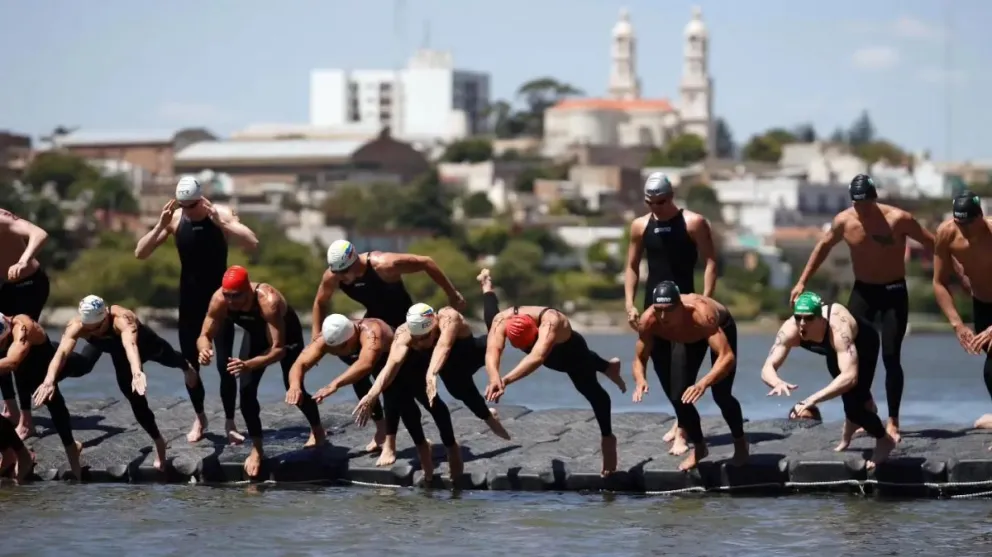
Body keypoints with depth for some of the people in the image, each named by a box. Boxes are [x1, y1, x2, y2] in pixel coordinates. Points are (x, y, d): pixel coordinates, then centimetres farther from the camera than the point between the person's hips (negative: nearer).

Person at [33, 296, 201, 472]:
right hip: (120, 354, 2)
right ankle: (158, 443, 23)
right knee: (134, 398, 0)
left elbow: (130, 345, -68)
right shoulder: (76, 326, -37)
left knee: (172, 360, 29)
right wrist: (50, 380, -68)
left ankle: (187, 367, 66)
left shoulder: (123, 319, -50)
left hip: (145, 343, -2)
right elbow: (62, 352, -50)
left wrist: (137, 372, -87)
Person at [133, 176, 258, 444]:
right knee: (190, 363, 7)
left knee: (224, 363, -8)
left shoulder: (221, 214, -12)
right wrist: (160, 225, -22)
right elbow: (140, 253, -7)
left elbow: (252, 243, -26)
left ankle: (230, 422, 2)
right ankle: (199, 419, 22)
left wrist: (219, 221, -33)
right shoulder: (175, 219, -6)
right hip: (189, 302, 3)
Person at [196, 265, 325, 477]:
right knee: (246, 390, -9)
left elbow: (279, 350, -48)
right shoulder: (219, 300, -33)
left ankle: (317, 431, 33)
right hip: (255, 334, 4)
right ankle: (257, 448, 8)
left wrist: (248, 364, -63)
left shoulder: (268, 301, -46)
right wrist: (204, 349, -49)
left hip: (287, 333, -4)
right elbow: (205, 336, -24)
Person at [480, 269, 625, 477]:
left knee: (590, 390, 4)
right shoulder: (502, 320, -40)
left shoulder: (550, 321, -52)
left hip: (570, 352, -3)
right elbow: (492, 352, -53)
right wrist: (494, 377, -75)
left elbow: (537, 357, -66)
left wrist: (507, 380, -78)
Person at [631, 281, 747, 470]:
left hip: (722, 327, -4)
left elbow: (728, 357, -55)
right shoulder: (648, 322, -35)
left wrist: (704, 383, -70)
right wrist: (640, 381, -44)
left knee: (721, 395, -14)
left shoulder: (701, 314, -48)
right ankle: (699, 447, 21)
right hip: (692, 339, 4)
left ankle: (740, 443, 14)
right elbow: (639, 359, -21)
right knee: (678, 396, -4)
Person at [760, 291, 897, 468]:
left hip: (863, 341, -5)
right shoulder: (789, 330, -36)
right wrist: (778, 383, -61)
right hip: (835, 348, 5)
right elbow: (767, 368, -37)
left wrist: (814, 398, -68)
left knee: (853, 404, -17)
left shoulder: (838, 330, -49)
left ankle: (884, 441, 11)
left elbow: (850, 376, -58)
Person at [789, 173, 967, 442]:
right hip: (862, 291, 3)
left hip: (894, 292, -3)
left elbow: (933, 244, -11)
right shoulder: (844, 221, -9)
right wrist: (802, 282, 12)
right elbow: (823, 247, 10)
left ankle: (893, 421, 2)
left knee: (891, 357, -7)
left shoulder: (898, 219, -19)